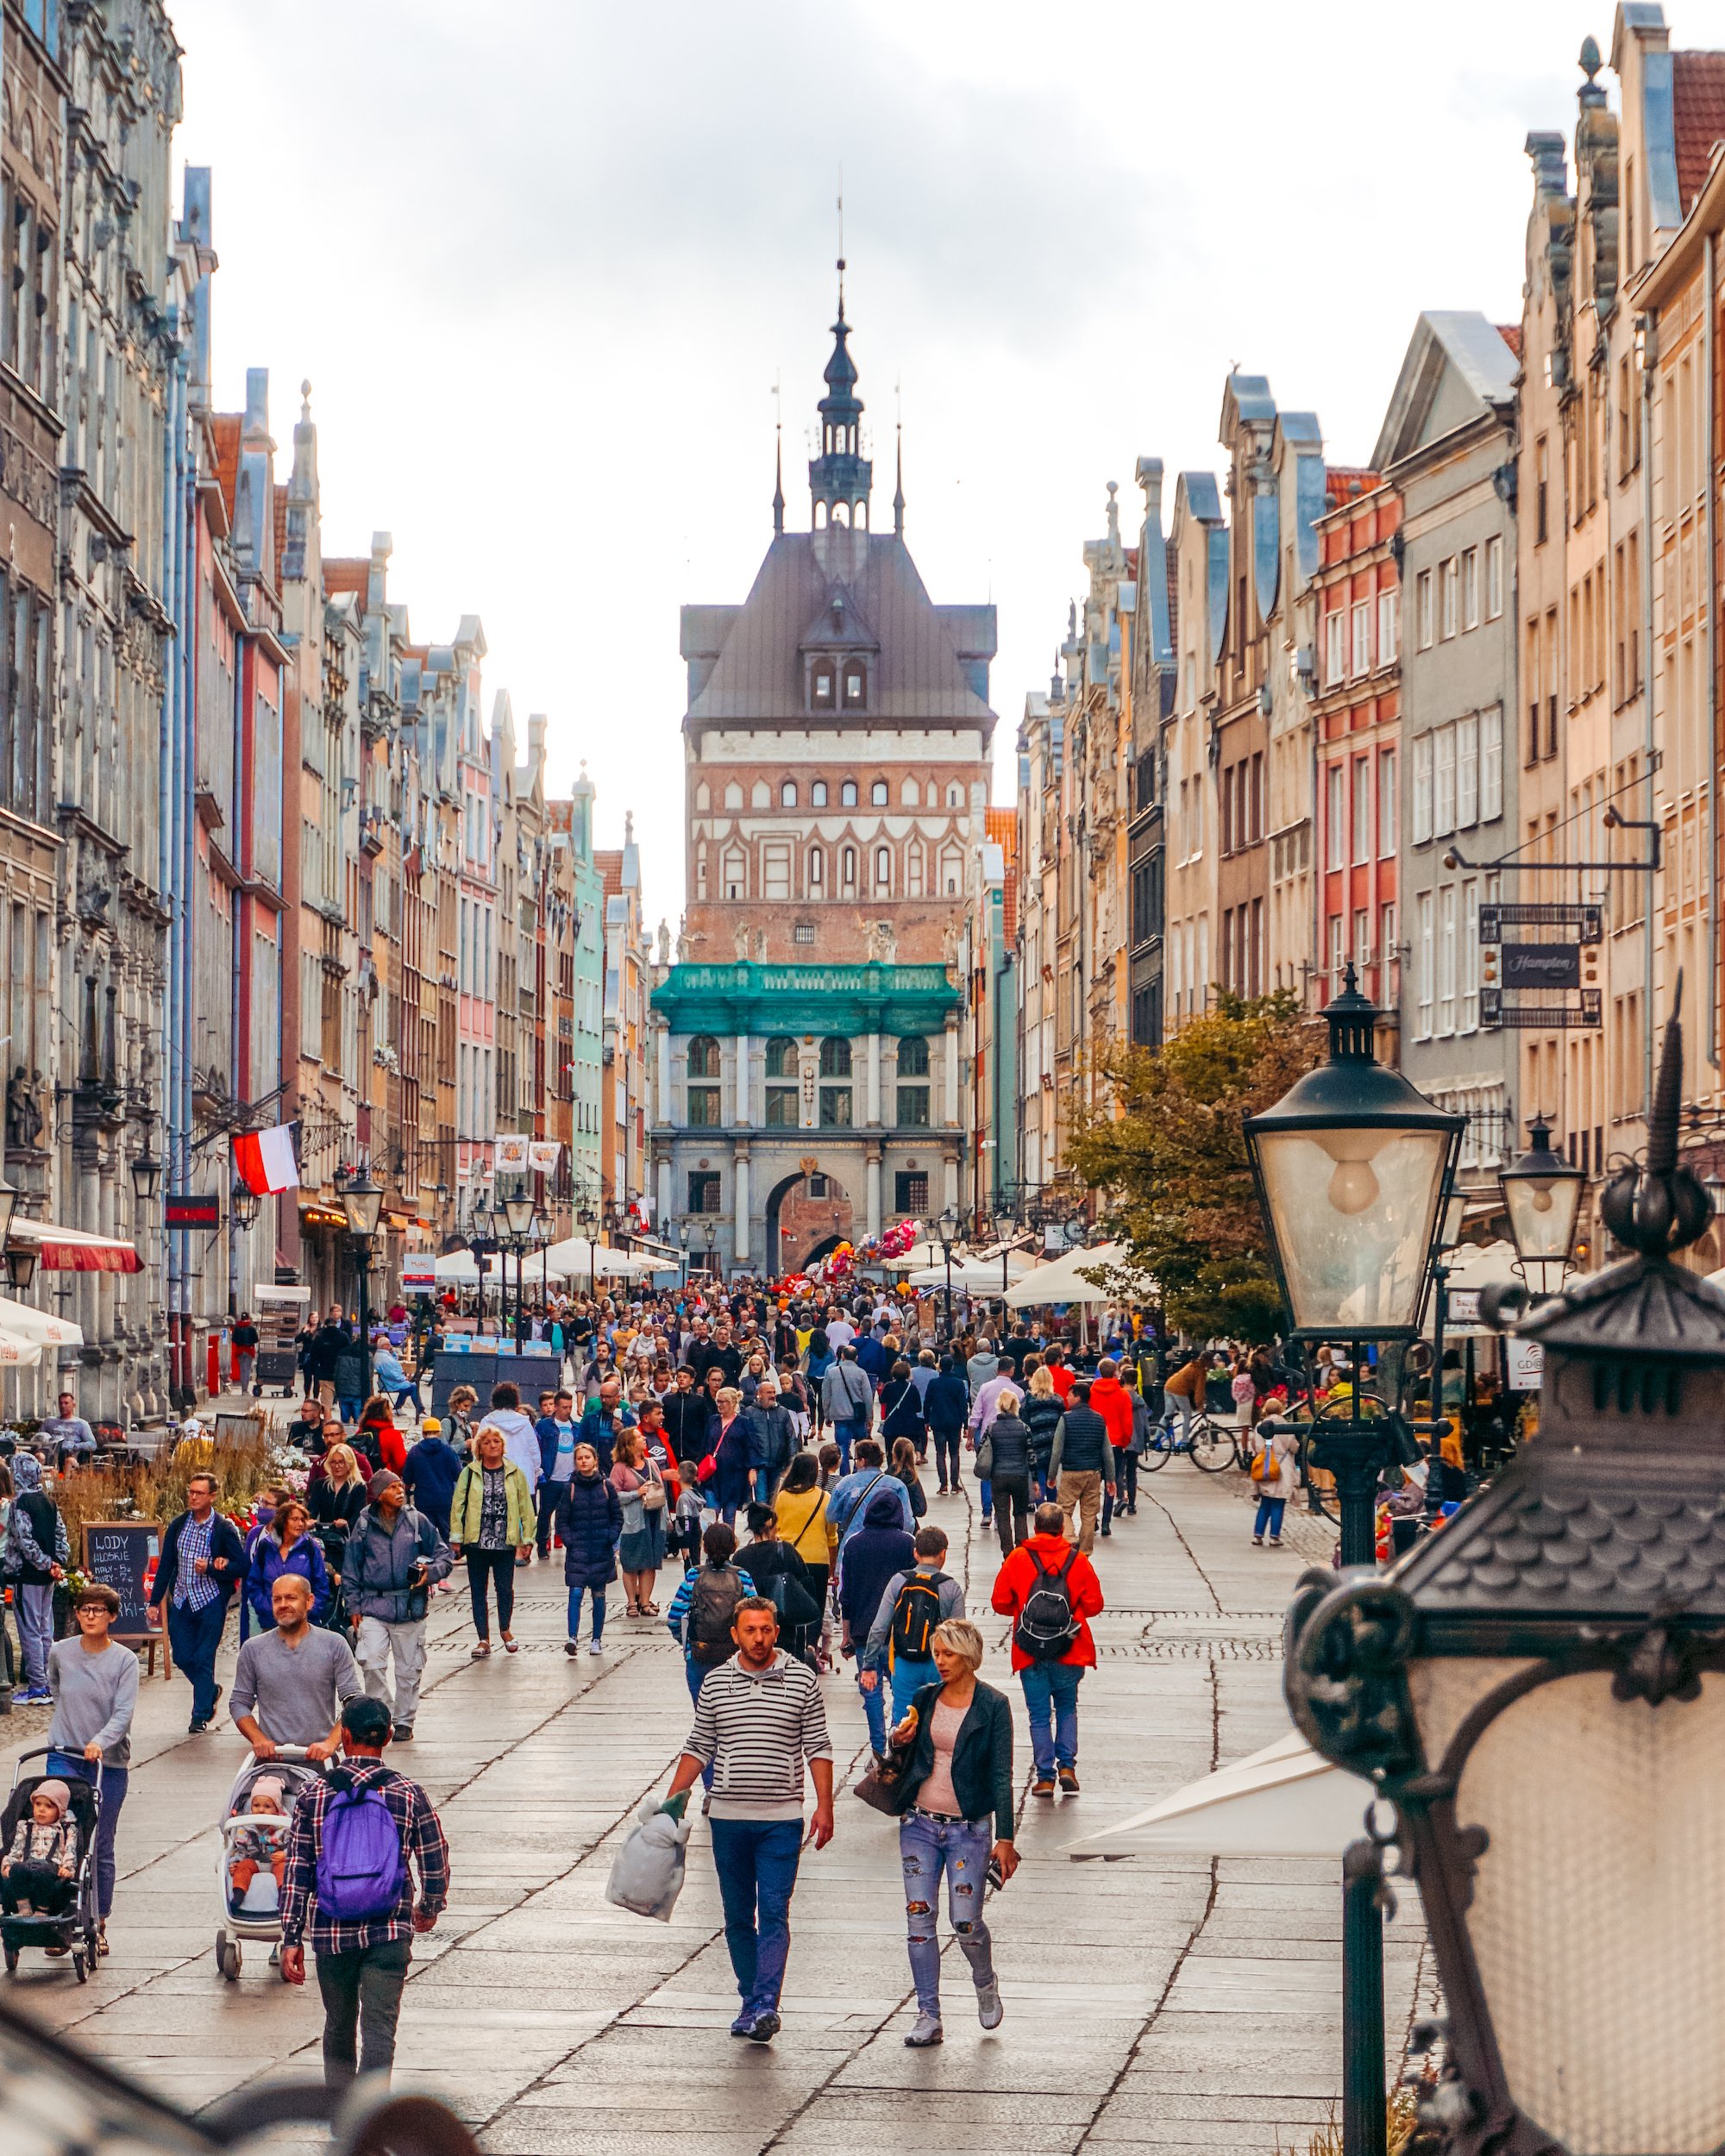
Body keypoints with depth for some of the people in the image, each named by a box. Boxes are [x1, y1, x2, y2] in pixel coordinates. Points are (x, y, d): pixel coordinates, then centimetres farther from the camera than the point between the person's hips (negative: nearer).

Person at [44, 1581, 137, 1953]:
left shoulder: (124, 1660, -7)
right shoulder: (60, 1653, 1)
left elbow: (124, 1713, -16)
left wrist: (100, 1741, -32)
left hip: (109, 1762, -1)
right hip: (64, 1758, 1)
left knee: (101, 1849, 6)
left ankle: (98, 1923, 17)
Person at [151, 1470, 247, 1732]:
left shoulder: (224, 1529, -7)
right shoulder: (177, 1526, 6)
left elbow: (241, 1567, -7)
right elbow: (165, 1565, 11)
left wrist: (210, 1569, -20)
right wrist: (155, 1601, 8)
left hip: (210, 1601, -5)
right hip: (181, 1600, 5)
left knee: (203, 1659, -4)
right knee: (183, 1656, 6)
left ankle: (201, 1716, 5)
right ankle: (210, 1691, 32)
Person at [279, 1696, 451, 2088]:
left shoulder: (314, 1794, -2)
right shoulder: (408, 1795, -3)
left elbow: (296, 1871, -1)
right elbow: (436, 1864, 4)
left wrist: (291, 1938, 5)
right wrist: (429, 1908, 24)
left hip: (330, 1932, 2)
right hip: (389, 1931, -1)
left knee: (338, 2027, 19)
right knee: (379, 2031, -4)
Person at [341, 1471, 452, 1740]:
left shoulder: (417, 1521, 2)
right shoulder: (365, 1525, 2)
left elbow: (443, 1555, 8)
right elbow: (351, 1567, 8)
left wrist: (430, 1573, -12)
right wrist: (354, 1605, 4)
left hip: (410, 1607, 1)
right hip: (373, 1606, -1)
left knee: (409, 1667, 7)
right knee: (371, 1663, -14)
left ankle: (403, 1720, 20)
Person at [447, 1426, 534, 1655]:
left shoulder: (514, 1473, 4)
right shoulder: (469, 1473, 2)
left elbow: (525, 1506, 7)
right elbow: (457, 1505, 3)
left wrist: (527, 1537, 4)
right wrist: (456, 1537, -1)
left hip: (505, 1542, 0)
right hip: (477, 1542, 0)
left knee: (505, 1587, 1)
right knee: (478, 1591, 4)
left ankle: (505, 1629, 26)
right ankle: (483, 1639, 12)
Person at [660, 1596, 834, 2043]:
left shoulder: (802, 1680, 0)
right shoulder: (715, 1682, 5)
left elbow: (817, 1747, 2)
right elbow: (698, 1747, 11)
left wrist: (825, 1806, -5)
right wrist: (670, 1802, 6)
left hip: (782, 1819, -3)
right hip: (728, 1818, 3)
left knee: (774, 1913, -11)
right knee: (738, 1916, 8)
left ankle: (766, 2005, -17)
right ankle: (751, 2002, 16)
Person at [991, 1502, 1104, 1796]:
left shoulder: (1018, 1558, -5)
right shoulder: (1078, 1560, -5)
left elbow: (1000, 1602, -2)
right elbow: (1094, 1604, -2)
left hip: (1030, 1654, 0)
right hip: (1069, 1652, 0)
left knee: (1039, 1715, 7)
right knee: (1067, 1708, 18)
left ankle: (1045, 1776, 6)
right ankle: (1067, 1765, 6)